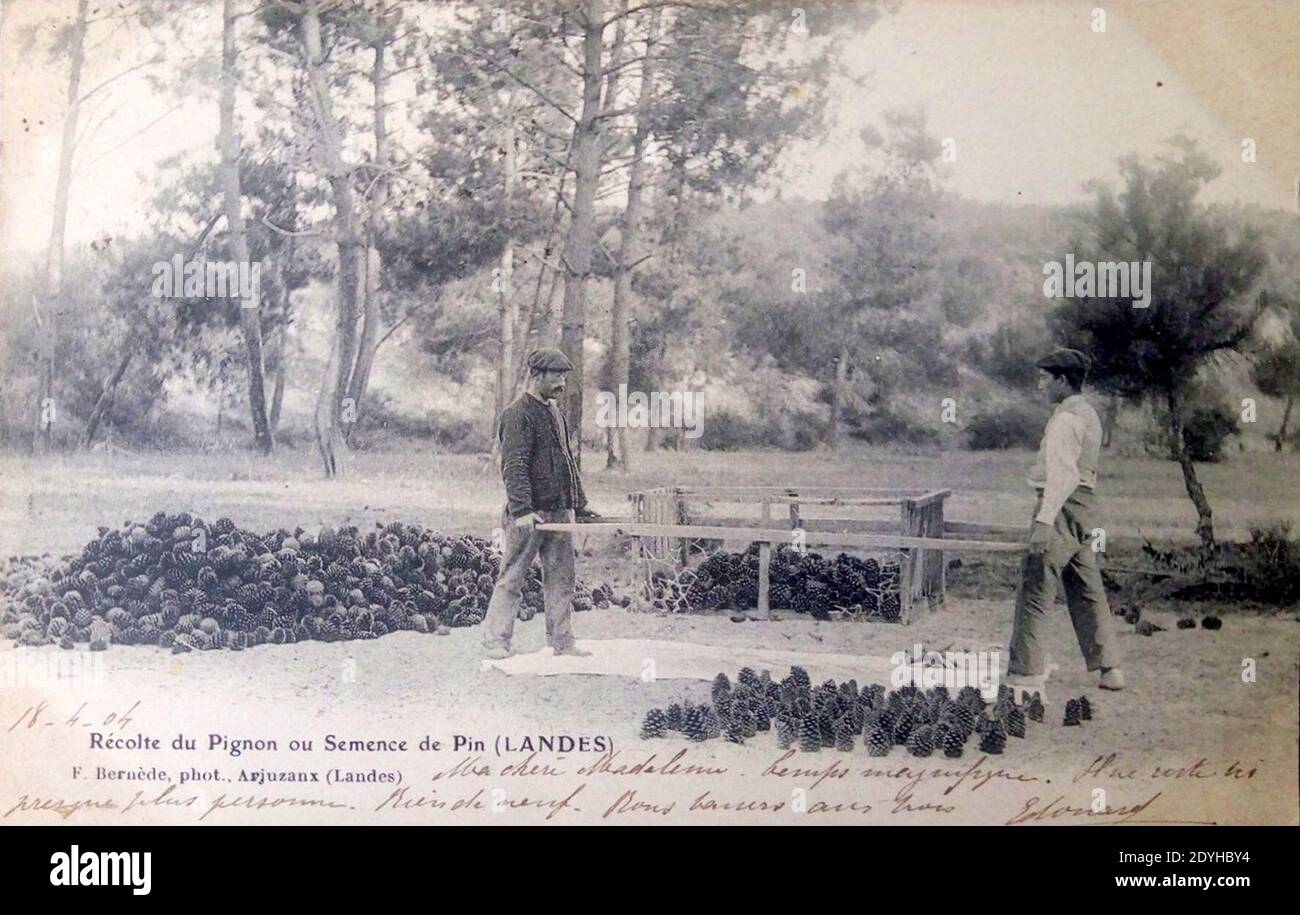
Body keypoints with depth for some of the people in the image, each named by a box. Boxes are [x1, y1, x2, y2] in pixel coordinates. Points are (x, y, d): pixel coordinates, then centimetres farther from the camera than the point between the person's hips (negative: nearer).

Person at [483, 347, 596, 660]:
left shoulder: (555, 412, 18)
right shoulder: (518, 414, -10)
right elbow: (514, 466, -17)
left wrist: (579, 505, 22)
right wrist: (521, 510, -25)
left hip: (560, 512, 8)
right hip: (529, 515, -8)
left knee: (561, 578, 8)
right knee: (511, 578, -3)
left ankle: (562, 640, 14)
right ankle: (497, 640, 1)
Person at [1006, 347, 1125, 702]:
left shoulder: (1065, 419, -13)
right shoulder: (1088, 414, 18)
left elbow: (1062, 473, -23)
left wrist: (1045, 520, -30)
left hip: (1063, 506, -10)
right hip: (1086, 504, 10)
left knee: (1034, 593, -9)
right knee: (1087, 591, 15)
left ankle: (1024, 676, -10)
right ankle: (1110, 668, 18)